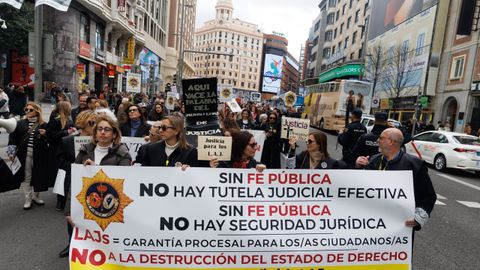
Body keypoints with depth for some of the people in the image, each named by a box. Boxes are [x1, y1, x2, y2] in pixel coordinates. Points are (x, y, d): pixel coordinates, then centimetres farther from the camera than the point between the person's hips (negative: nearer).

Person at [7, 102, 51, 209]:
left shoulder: (43, 125, 3)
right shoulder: (20, 123, 6)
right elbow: (13, 138, 3)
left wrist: (45, 134, -15)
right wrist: (12, 152, -3)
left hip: (39, 155, 0)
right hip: (24, 154, 1)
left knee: (38, 175, 9)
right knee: (26, 177, 6)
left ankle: (36, 196, 28)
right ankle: (28, 199, 17)